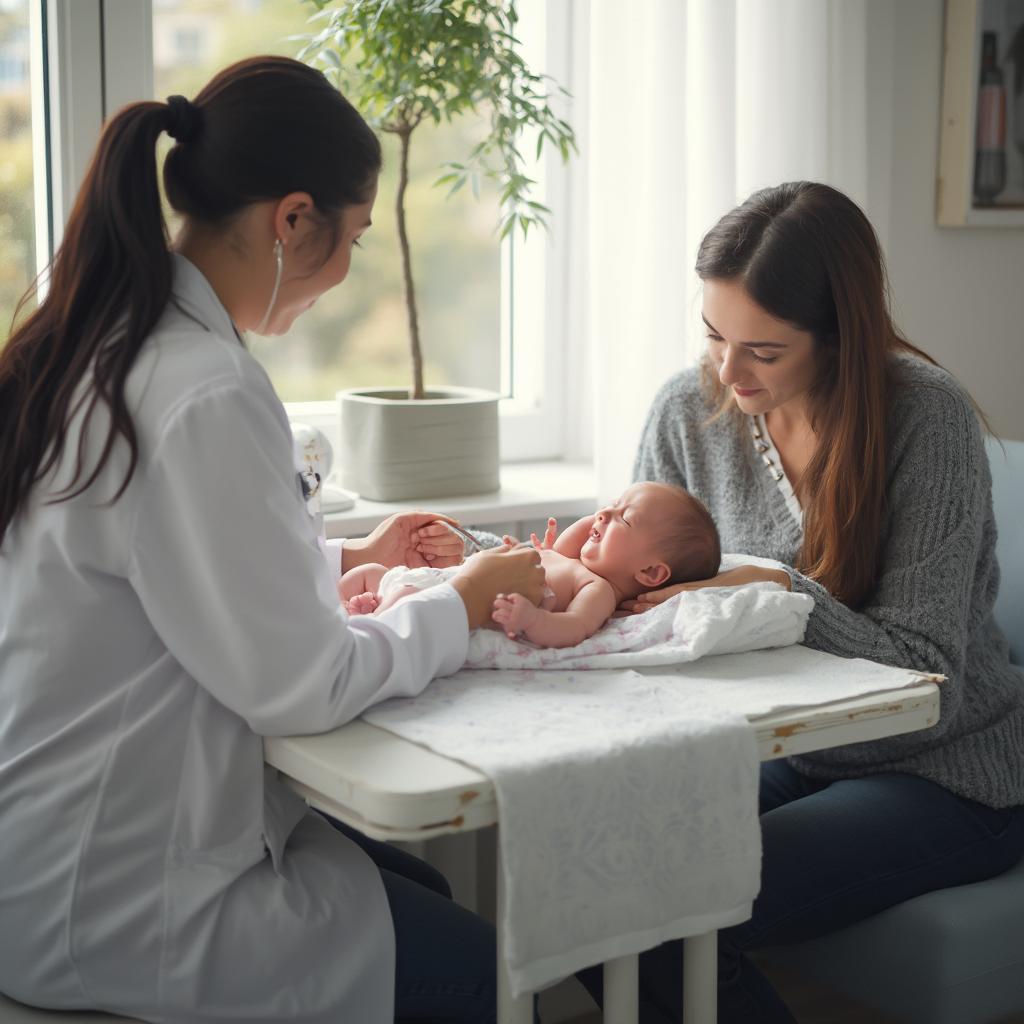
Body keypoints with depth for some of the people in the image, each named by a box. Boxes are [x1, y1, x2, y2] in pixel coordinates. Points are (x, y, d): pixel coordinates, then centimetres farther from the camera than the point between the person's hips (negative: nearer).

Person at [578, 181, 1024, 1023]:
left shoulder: (924, 415, -18)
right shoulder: (691, 409, -4)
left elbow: (926, 672, -20)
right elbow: (647, 594, 4)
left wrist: (784, 595, -33)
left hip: (942, 776, -5)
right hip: (788, 756, 5)